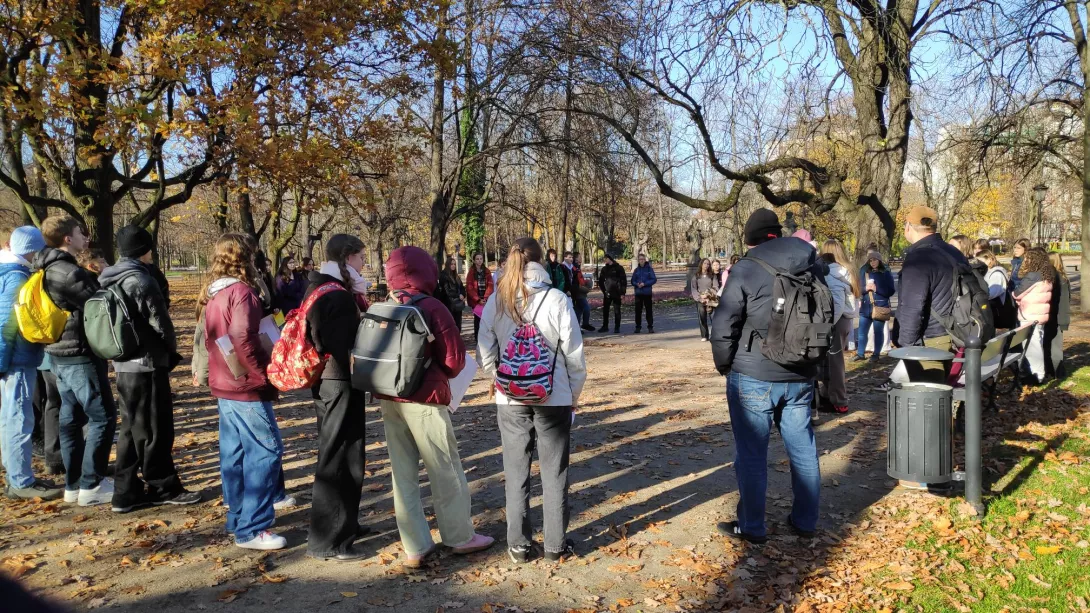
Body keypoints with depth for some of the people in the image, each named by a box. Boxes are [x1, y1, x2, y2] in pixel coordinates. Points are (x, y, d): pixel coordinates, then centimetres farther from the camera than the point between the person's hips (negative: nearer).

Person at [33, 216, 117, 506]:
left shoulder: (49, 271, 12)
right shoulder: (68, 272, -20)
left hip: (60, 354, 10)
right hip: (80, 355, -10)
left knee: (71, 418, 14)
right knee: (103, 417, -3)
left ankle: (73, 483, 22)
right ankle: (91, 485, 1)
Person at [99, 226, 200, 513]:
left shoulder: (110, 281, 10)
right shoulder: (141, 281, -17)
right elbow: (161, 323, -15)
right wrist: (171, 350, 5)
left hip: (124, 364, 9)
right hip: (147, 364, -9)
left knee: (132, 429, 14)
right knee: (155, 429, 2)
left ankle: (127, 492, 18)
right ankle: (164, 488, 13)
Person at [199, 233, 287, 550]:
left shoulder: (212, 294, 12)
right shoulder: (241, 291, -15)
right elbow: (243, 338, -24)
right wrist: (265, 375, -16)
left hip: (224, 386, 9)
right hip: (246, 388, -9)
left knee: (234, 454, 15)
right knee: (265, 453, -5)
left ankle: (238, 518, 24)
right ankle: (251, 529, -3)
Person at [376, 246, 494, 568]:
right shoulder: (432, 308, -12)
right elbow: (455, 360, -12)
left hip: (389, 399, 6)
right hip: (424, 400, -5)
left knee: (403, 473, 12)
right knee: (446, 470, 10)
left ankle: (415, 547, 19)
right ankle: (460, 537, 23)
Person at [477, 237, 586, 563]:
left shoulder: (496, 303, -5)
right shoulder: (557, 300, -11)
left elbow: (485, 357, -2)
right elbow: (574, 355, -7)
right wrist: (575, 394, 7)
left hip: (510, 401, 2)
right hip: (554, 400, -1)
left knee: (516, 472, 14)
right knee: (554, 472, 11)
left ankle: (519, 544, 21)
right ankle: (555, 544, 21)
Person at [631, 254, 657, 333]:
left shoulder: (649, 269, 0)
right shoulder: (636, 270, 8)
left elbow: (654, 279, -4)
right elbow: (633, 281, 10)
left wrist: (644, 284, -14)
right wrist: (637, 284, -11)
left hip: (647, 293, -3)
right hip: (638, 293, 3)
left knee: (649, 310, -2)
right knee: (638, 310, 3)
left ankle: (650, 327, 3)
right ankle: (638, 326, 11)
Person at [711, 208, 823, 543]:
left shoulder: (745, 269, -12)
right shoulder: (811, 265, 5)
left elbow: (724, 326, -12)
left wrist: (724, 364, 5)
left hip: (754, 377, -5)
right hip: (801, 376, 6)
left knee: (751, 453, 4)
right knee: (803, 448, 15)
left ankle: (751, 527, 13)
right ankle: (805, 521, 26)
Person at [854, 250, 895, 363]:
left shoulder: (886, 273, -3)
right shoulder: (864, 271, 6)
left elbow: (891, 291, -5)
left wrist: (876, 288, -15)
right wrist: (865, 288, -12)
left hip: (880, 307, -3)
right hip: (865, 307, 3)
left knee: (878, 331, 6)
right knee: (862, 331, 4)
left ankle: (876, 354, 16)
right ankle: (860, 353, 13)